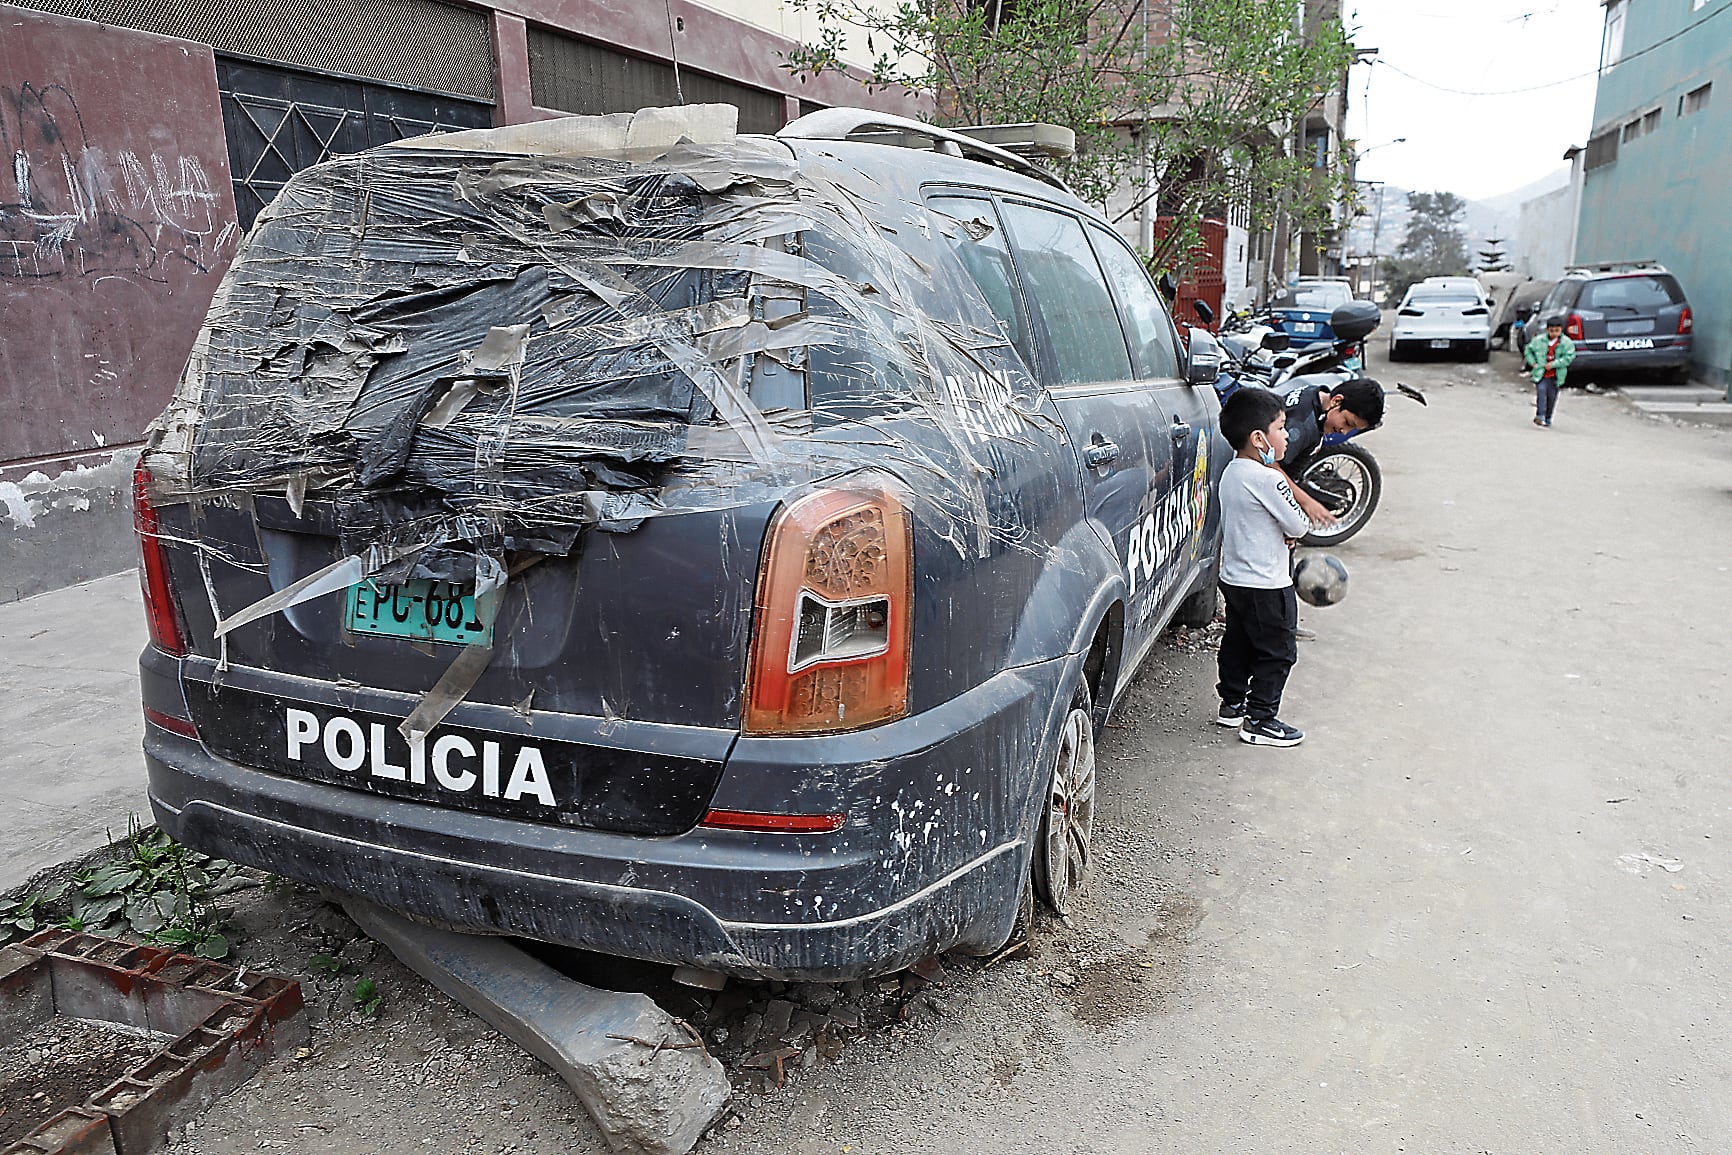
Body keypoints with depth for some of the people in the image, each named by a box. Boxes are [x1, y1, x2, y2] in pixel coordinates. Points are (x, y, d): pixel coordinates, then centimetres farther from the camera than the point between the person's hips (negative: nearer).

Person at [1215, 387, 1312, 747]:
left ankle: (1232, 704, 34)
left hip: (1233, 578, 9)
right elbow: (1299, 525, -17)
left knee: (1238, 643, 21)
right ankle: (1259, 720, 8)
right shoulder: (1268, 479, -24)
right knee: (1277, 652, 3)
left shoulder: (1232, 471, 5)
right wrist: (1291, 532, 5)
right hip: (1266, 586, -9)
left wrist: (1282, 533, 0)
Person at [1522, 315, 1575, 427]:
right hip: (1540, 373, 0)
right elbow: (1528, 350, 13)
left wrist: (1553, 364, -17)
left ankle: (1547, 419, 18)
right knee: (1541, 391, -17)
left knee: (1552, 396, 6)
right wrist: (1533, 363, 1)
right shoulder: (1539, 339, 0)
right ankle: (1540, 416, -21)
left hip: (1555, 375, 0)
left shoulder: (1566, 342, -4)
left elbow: (1569, 357, -9)